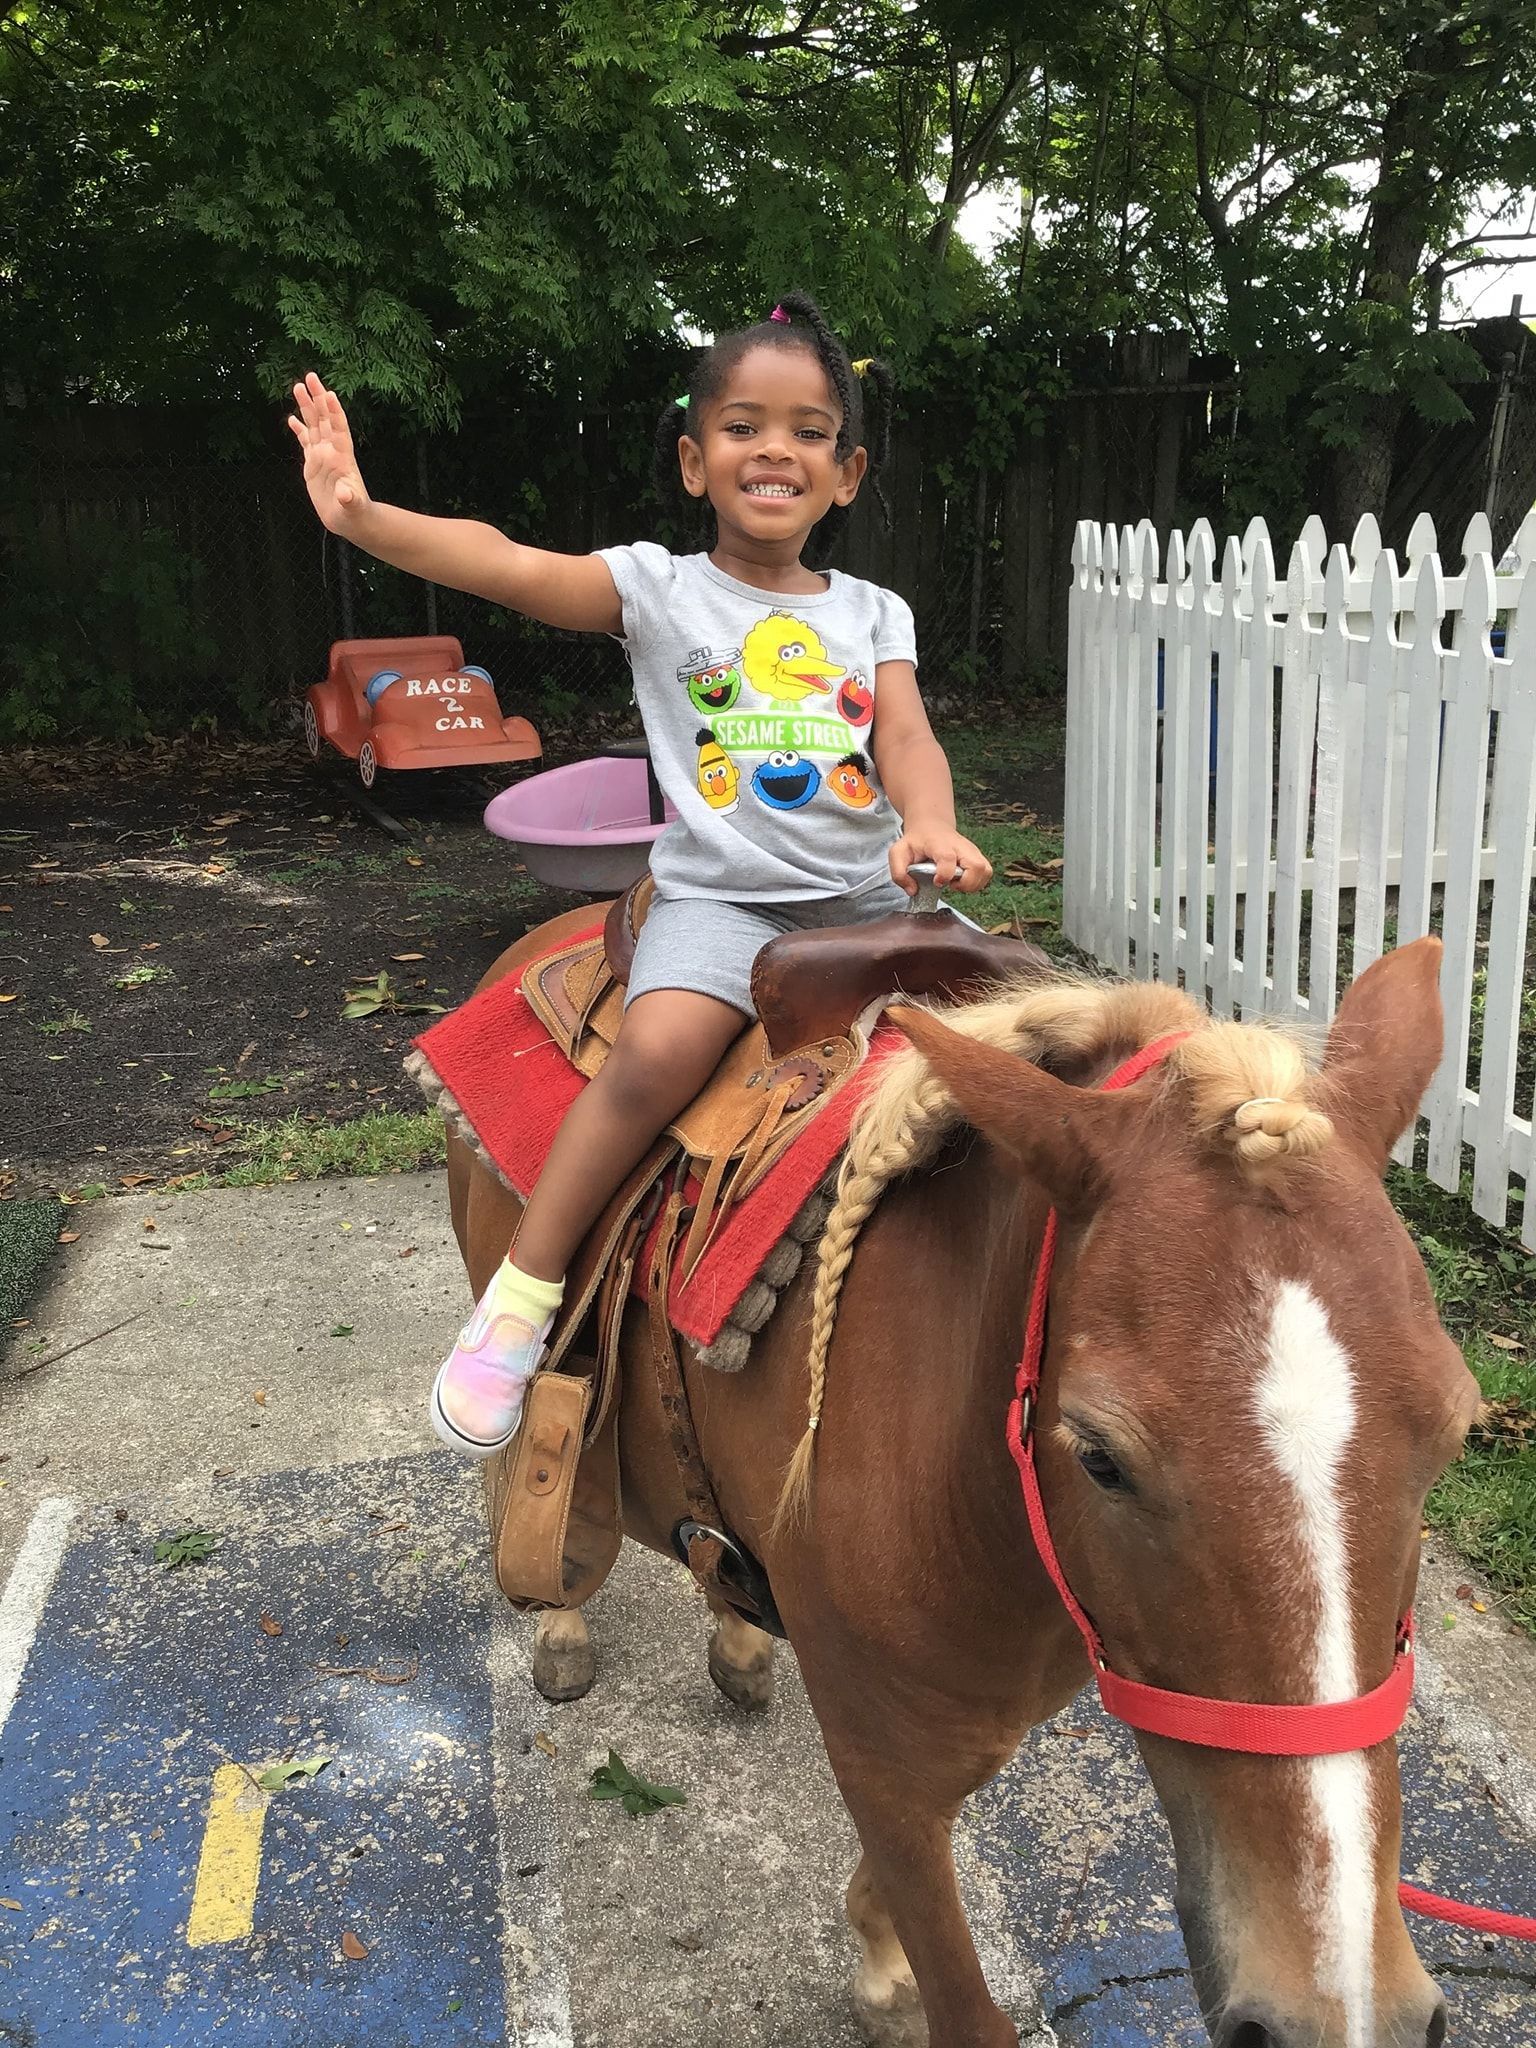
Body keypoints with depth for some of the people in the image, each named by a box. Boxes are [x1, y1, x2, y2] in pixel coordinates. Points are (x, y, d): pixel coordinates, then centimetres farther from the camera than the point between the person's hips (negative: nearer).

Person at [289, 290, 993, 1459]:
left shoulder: (872, 614, 12)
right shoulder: (660, 590, 3)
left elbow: (907, 736, -2)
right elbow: (515, 569, -11)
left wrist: (931, 826, -25)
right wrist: (365, 518, -25)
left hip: (866, 895, 4)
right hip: (720, 895, -4)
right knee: (660, 1051, -29)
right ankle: (525, 1293, -15)